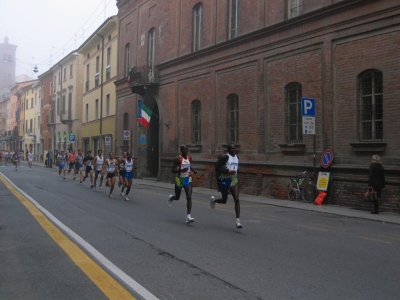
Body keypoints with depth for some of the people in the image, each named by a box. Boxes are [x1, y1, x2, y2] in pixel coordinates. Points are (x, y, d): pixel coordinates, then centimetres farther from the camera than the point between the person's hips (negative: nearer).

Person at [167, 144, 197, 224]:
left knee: (189, 198, -11)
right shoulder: (178, 159, -14)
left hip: (187, 179, 4)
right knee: (177, 197, 15)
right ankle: (171, 198, 53)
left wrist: (193, 170, 7)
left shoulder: (189, 158, 4)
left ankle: (188, 216, -15)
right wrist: (181, 170, -33)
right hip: (179, 179, -3)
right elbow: (173, 170, -18)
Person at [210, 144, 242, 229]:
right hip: (225, 180, -5)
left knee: (237, 199, -9)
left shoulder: (237, 157, 9)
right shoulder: (225, 157, -13)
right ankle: (214, 200, 45)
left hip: (234, 180, 5)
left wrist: (236, 172, 11)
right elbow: (218, 167, -19)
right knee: (224, 200, 9)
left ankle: (238, 221, -10)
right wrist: (228, 171, -24)